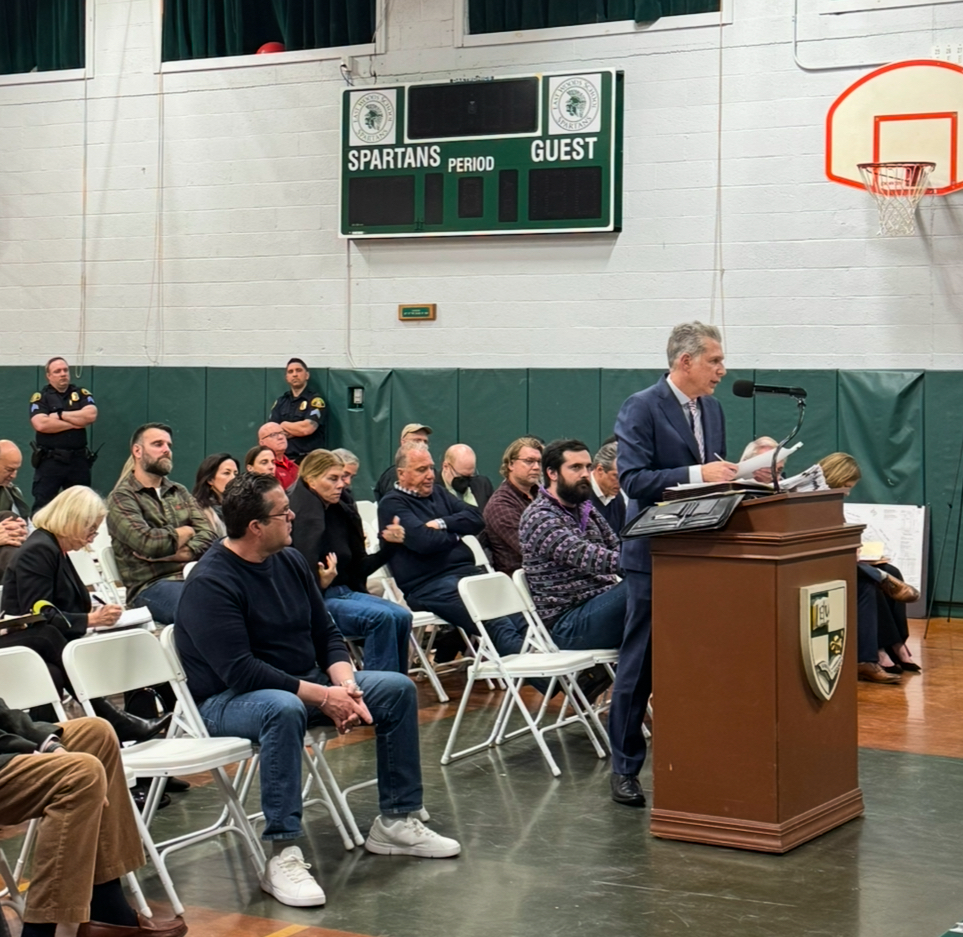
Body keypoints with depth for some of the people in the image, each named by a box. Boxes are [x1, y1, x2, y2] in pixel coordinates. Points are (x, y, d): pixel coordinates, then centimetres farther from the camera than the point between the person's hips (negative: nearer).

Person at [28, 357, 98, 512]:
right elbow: (41, 424, -16)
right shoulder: (40, 397, 0)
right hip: (49, 461, -3)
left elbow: (91, 415, -9)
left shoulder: (81, 393, 9)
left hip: (78, 460, 3)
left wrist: (60, 415, -9)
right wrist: (75, 423, -10)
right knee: (42, 508, -3)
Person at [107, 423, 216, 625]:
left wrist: (178, 554, -11)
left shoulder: (180, 493, 22)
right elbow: (147, 543, -13)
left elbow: (208, 536, 9)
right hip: (151, 585, -6)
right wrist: (185, 533, 5)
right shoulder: (121, 498, 3)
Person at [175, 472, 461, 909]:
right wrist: (322, 697, -27)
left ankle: (397, 820, 8)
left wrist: (345, 684, -11)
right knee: (283, 709, -41)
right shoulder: (210, 583, -21)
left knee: (398, 689, 0)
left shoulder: (291, 561, 4)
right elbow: (239, 671, -28)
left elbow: (326, 635, 10)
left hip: (305, 682, 8)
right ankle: (282, 856, -38)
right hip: (228, 700, -8)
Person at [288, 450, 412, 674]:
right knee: (381, 617, -26)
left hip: (344, 592, 7)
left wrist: (387, 546, 3)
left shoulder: (340, 511, 11)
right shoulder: (303, 513, -10)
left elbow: (358, 569, 14)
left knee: (401, 617, -14)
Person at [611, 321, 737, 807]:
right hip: (656, 554, -7)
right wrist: (696, 474, -26)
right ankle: (625, 768, 10)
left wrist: (739, 473, 0)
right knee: (639, 664, 1)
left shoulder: (712, 409, 11)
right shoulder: (641, 408, -12)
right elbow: (633, 480, -20)